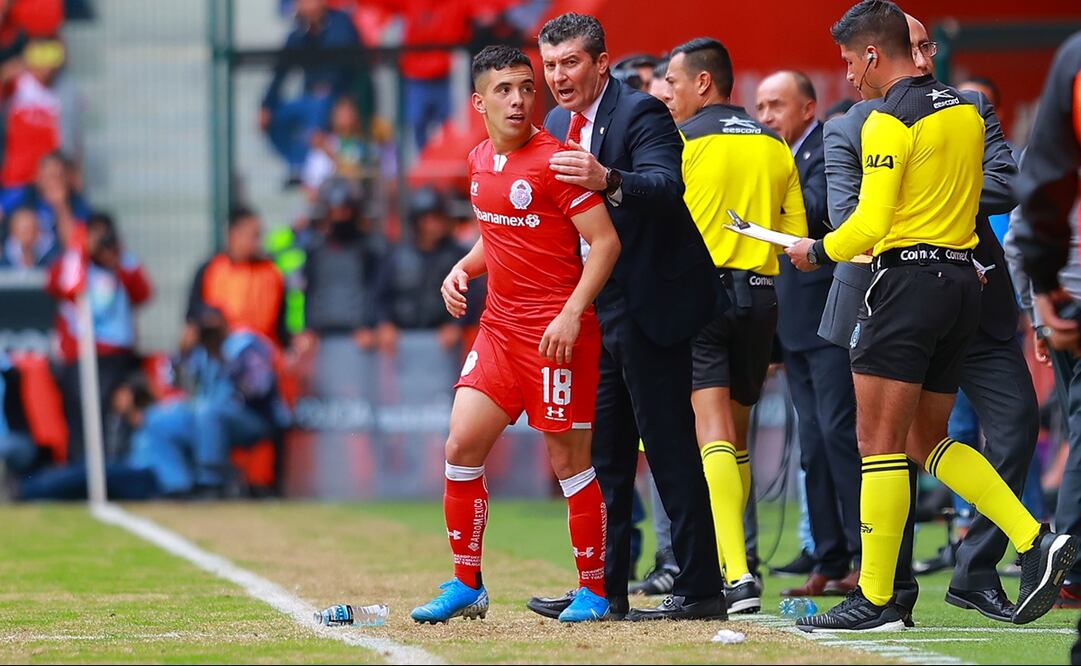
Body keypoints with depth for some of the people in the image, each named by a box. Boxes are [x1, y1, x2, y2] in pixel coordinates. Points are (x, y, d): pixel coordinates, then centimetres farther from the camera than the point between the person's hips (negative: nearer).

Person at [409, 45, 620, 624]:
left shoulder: (553, 160, -12)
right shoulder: (480, 162, 10)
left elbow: (605, 241, -14)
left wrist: (572, 314, -22)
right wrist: (463, 269, 7)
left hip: (557, 332, -7)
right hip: (498, 326, 7)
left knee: (568, 460, -1)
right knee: (462, 446, 0)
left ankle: (594, 590, 11)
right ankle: (466, 587, 10)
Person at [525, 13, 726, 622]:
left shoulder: (641, 113, -14)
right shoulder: (560, 124, 11)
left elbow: (668, 188, -30)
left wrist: (608, 180, -49)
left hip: (650, 304, -9)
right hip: (596, 309, 9)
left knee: (669, 447, -8)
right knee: (604, 452, 12)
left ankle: (701, 588, -5)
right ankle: (605, 587, 18)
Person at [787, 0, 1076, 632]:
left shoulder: (889, 121, -12)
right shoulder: (965, 110, 13)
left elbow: (871, 223, -16)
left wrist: (818, 250, 1)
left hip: (909, 278, -8)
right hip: (963, 278, 8)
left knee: (880, 441, -4)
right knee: (928, 441, 15)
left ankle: (875, 600, -4)